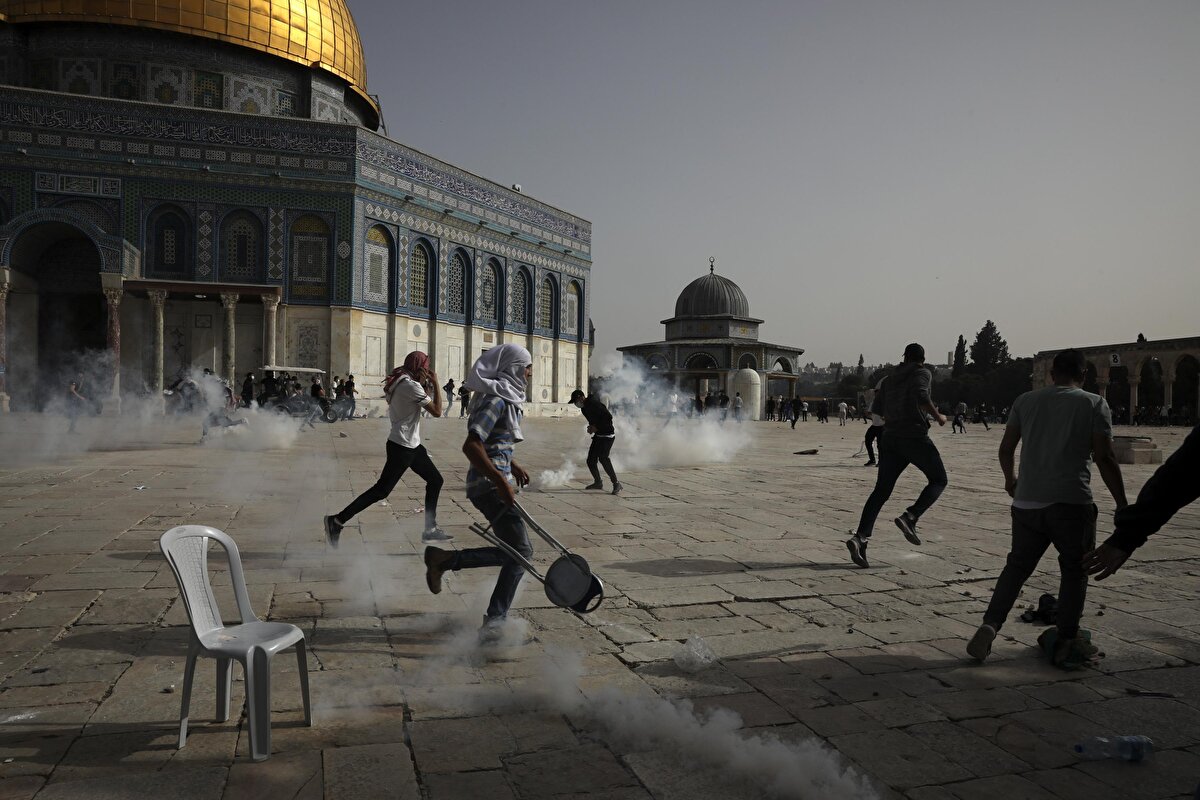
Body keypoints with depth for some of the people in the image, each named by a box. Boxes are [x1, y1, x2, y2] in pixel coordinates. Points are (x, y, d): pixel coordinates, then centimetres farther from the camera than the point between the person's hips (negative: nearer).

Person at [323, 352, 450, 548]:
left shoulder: (401, 382, 12)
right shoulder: (411, 386, -18)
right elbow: (437, 411, -15)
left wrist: (425, 385, 6)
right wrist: (435, 384, -7)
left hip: (411, 445, 10)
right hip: (402, 446, -10)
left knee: (435, 480, 12)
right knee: (382, 489, -6)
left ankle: (430, 529, 18)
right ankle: (337, 521, 1)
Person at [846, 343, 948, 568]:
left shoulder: (889, 379, 19)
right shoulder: (922, 373, 2)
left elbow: (877, 409, 20)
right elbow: (922, 397, -18)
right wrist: (938, 417, -4)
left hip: (890, 438, 5)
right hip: (915, 437, -5)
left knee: (881, 491, 3)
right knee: (938, 480, 12)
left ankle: (860, 537, -14)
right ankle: (910, 517, -11)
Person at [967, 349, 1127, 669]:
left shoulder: (1025, 401, 10)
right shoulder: (1094, 404, 1)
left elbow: (1006, 448, 13)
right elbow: (1105, 458, -6)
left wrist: (1010, 479, 31)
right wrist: (1122, 505, 0)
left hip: (1027, 501, 3)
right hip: (1072, 502, -3)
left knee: (1017, 566, 11)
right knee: (1074, 570, 11)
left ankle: (990, 625, -1)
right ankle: (1066, 643, 11)